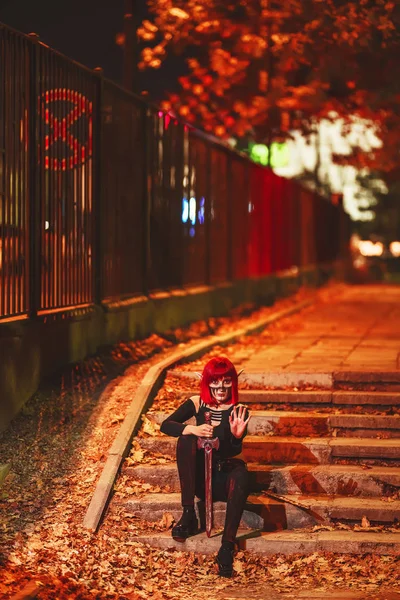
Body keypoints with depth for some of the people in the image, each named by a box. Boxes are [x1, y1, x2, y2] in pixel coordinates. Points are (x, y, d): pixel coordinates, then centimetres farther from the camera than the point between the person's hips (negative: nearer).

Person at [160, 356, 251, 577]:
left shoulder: (239, 412, -4)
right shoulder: (197, 403, 1)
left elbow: (233, 452, -14)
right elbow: (166, 425, -10)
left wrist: (236, 436, -37)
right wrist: (192, 429, -29)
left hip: (225, 478, -2)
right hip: (199, 476, 2)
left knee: (241, 471, -35)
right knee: (186, 440, -25)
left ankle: (227, 546, -36)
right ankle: (188, 515, -23)